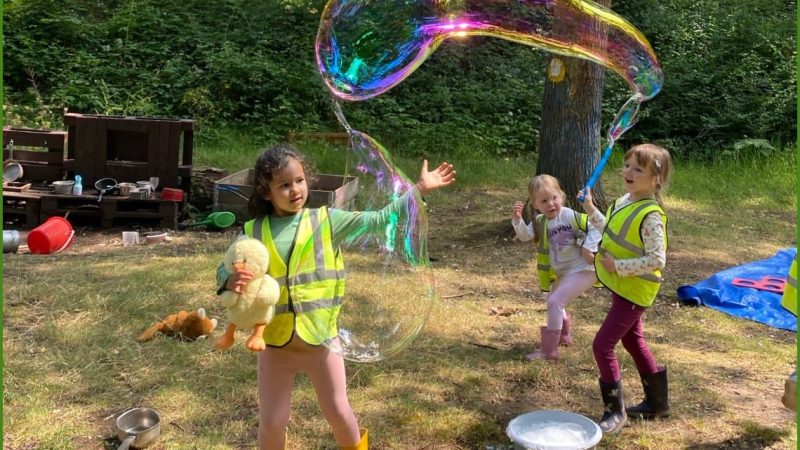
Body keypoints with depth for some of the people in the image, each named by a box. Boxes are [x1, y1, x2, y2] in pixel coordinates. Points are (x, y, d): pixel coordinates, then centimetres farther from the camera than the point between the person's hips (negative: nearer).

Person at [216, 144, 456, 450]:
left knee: (338, 413, 13)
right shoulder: (254, 232, -3)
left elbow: (379, 220, -6)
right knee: (271, 422, 11)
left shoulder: (326, 220, -4)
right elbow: (224, 270, 1)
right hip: (275, 343, 1)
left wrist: (419, 188, -10)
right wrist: (232, 281, -24)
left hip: (321, 339, 0)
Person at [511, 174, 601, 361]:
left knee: (555, 302, -17)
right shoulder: (540, 222, 0)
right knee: (553, 300, 25)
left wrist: (589, 248, -25)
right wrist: (517, 219, -30)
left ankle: (548, 350, -9)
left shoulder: (571, 216, -19)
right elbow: (525, 235, -14)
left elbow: (594, 228, -18)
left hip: (582, 270, -8)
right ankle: (563, 335, 52)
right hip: (562, 272, 8)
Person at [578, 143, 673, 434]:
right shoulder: (624, 201, 3)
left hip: (634, 291, -10)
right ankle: (657, 402, 38)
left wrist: (618, 266, -25)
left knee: (602, 345, -9)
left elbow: (656, 260, -28)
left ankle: (615, 412, 6)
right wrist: (591, 210, 13)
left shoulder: (650, 215, -25)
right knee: (633, 342, 21)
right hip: (622, 287, 10)